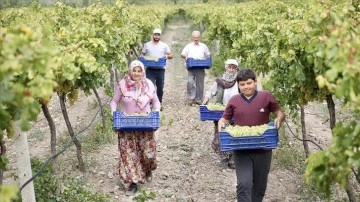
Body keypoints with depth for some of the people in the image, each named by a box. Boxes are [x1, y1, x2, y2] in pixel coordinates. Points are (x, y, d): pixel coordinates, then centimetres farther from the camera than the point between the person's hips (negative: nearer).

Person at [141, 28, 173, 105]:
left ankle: (159, 103, 20)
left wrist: (167, 56, -17)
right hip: (150, 69, -1)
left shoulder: (164, 45, 7)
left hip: (160, 69, 1)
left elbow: (171, 55, 6)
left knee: (160, 87, 8)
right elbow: (142, 54, 13)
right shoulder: (147, 45, 8)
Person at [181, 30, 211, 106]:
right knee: (190, 82, -15)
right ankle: (190, 98, -8)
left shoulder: (204, 46, 15)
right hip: (191, 68, -1)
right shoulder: (189, 46, 13)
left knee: (200, 84, 2)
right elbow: (182, 54, 9)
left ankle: (198, 99, 10)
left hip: (201, 68, 1)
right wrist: (185, 57, -14)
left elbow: (208, 56, 17)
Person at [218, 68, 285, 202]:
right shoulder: (234, 100, 2)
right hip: (241, 151, -1)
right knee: (244, 184, -12)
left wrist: (279, 119, -16)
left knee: (260, 186, 16)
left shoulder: (266, 96, -1)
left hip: (262, 150, 1)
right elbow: (225, 119, 10)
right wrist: (221, 123, -12)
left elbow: (280, 113, 6)